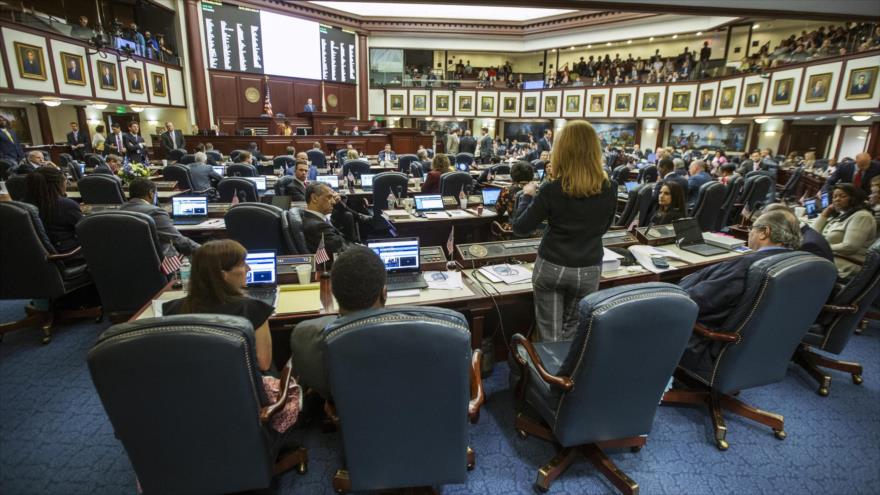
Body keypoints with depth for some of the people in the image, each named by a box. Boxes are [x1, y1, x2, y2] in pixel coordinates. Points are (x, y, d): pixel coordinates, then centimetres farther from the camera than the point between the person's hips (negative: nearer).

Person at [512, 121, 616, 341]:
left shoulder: (551, 190, -16)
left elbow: (520, 228, -8)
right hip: (588, 270, 3)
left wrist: (527, 195, 5)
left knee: (550, 333, 11)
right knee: (572, 329, 19)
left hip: (551, 267, -2)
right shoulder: (609, 191, -7)